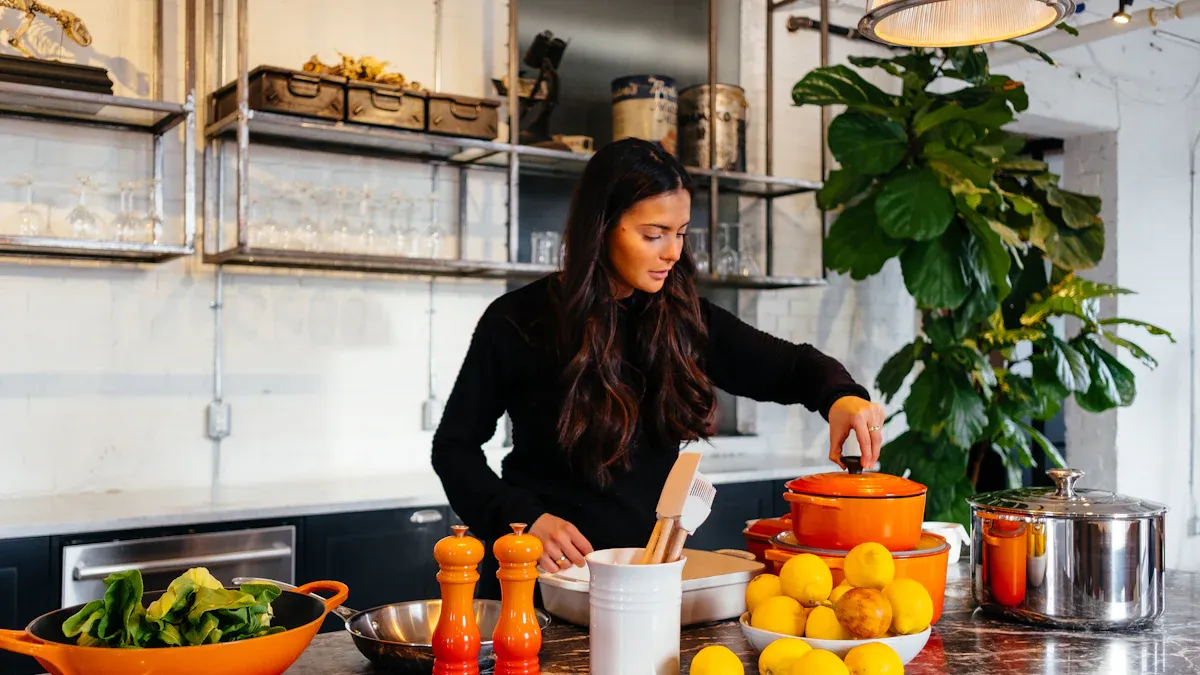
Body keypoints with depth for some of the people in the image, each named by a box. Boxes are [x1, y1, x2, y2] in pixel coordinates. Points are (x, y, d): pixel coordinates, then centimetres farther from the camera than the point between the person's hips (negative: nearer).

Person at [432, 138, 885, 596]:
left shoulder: (683, 318, 3)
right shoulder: (518, 322, -6)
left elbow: (792, 366, 10)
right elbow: (454, 446, 2)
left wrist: (841, 395, -13)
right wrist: (523, 519, -13)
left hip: (652, 564, 3)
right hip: (550, 571, -3)